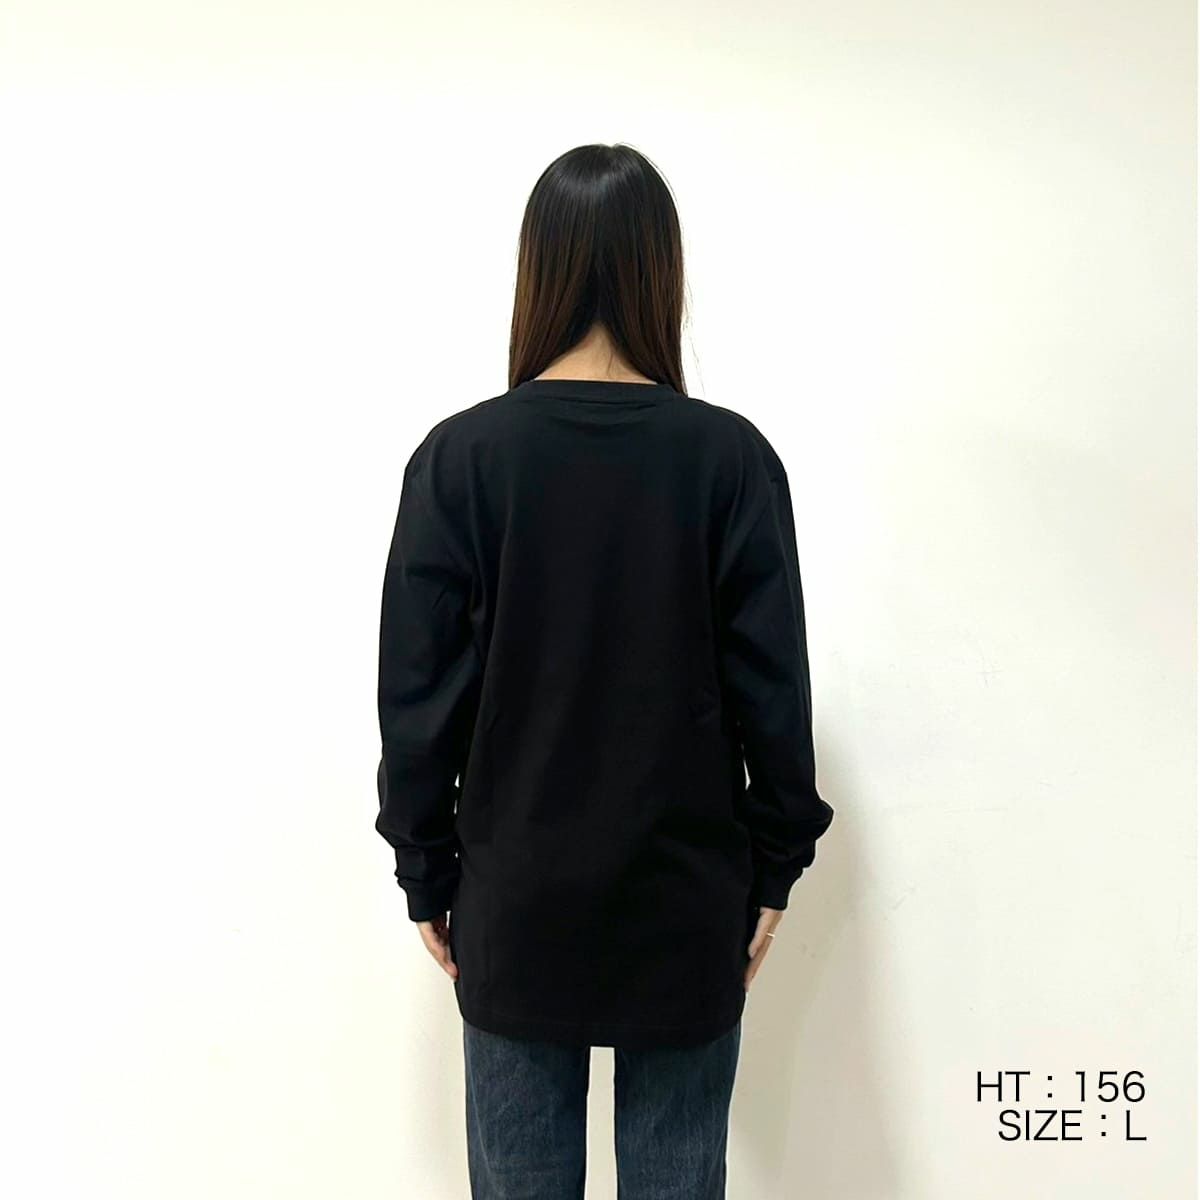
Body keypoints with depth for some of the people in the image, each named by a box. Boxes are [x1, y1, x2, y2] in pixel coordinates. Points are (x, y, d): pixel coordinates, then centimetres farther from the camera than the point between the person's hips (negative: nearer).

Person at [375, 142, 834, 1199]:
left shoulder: (460, 456, -10)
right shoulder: (730, 456, -10)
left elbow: (419, 694, -7)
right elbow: (772, 685, -6)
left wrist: (429, 876, 6)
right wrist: (773, 867, 7)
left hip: (517, 899, 0)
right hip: (686, 899, 1)